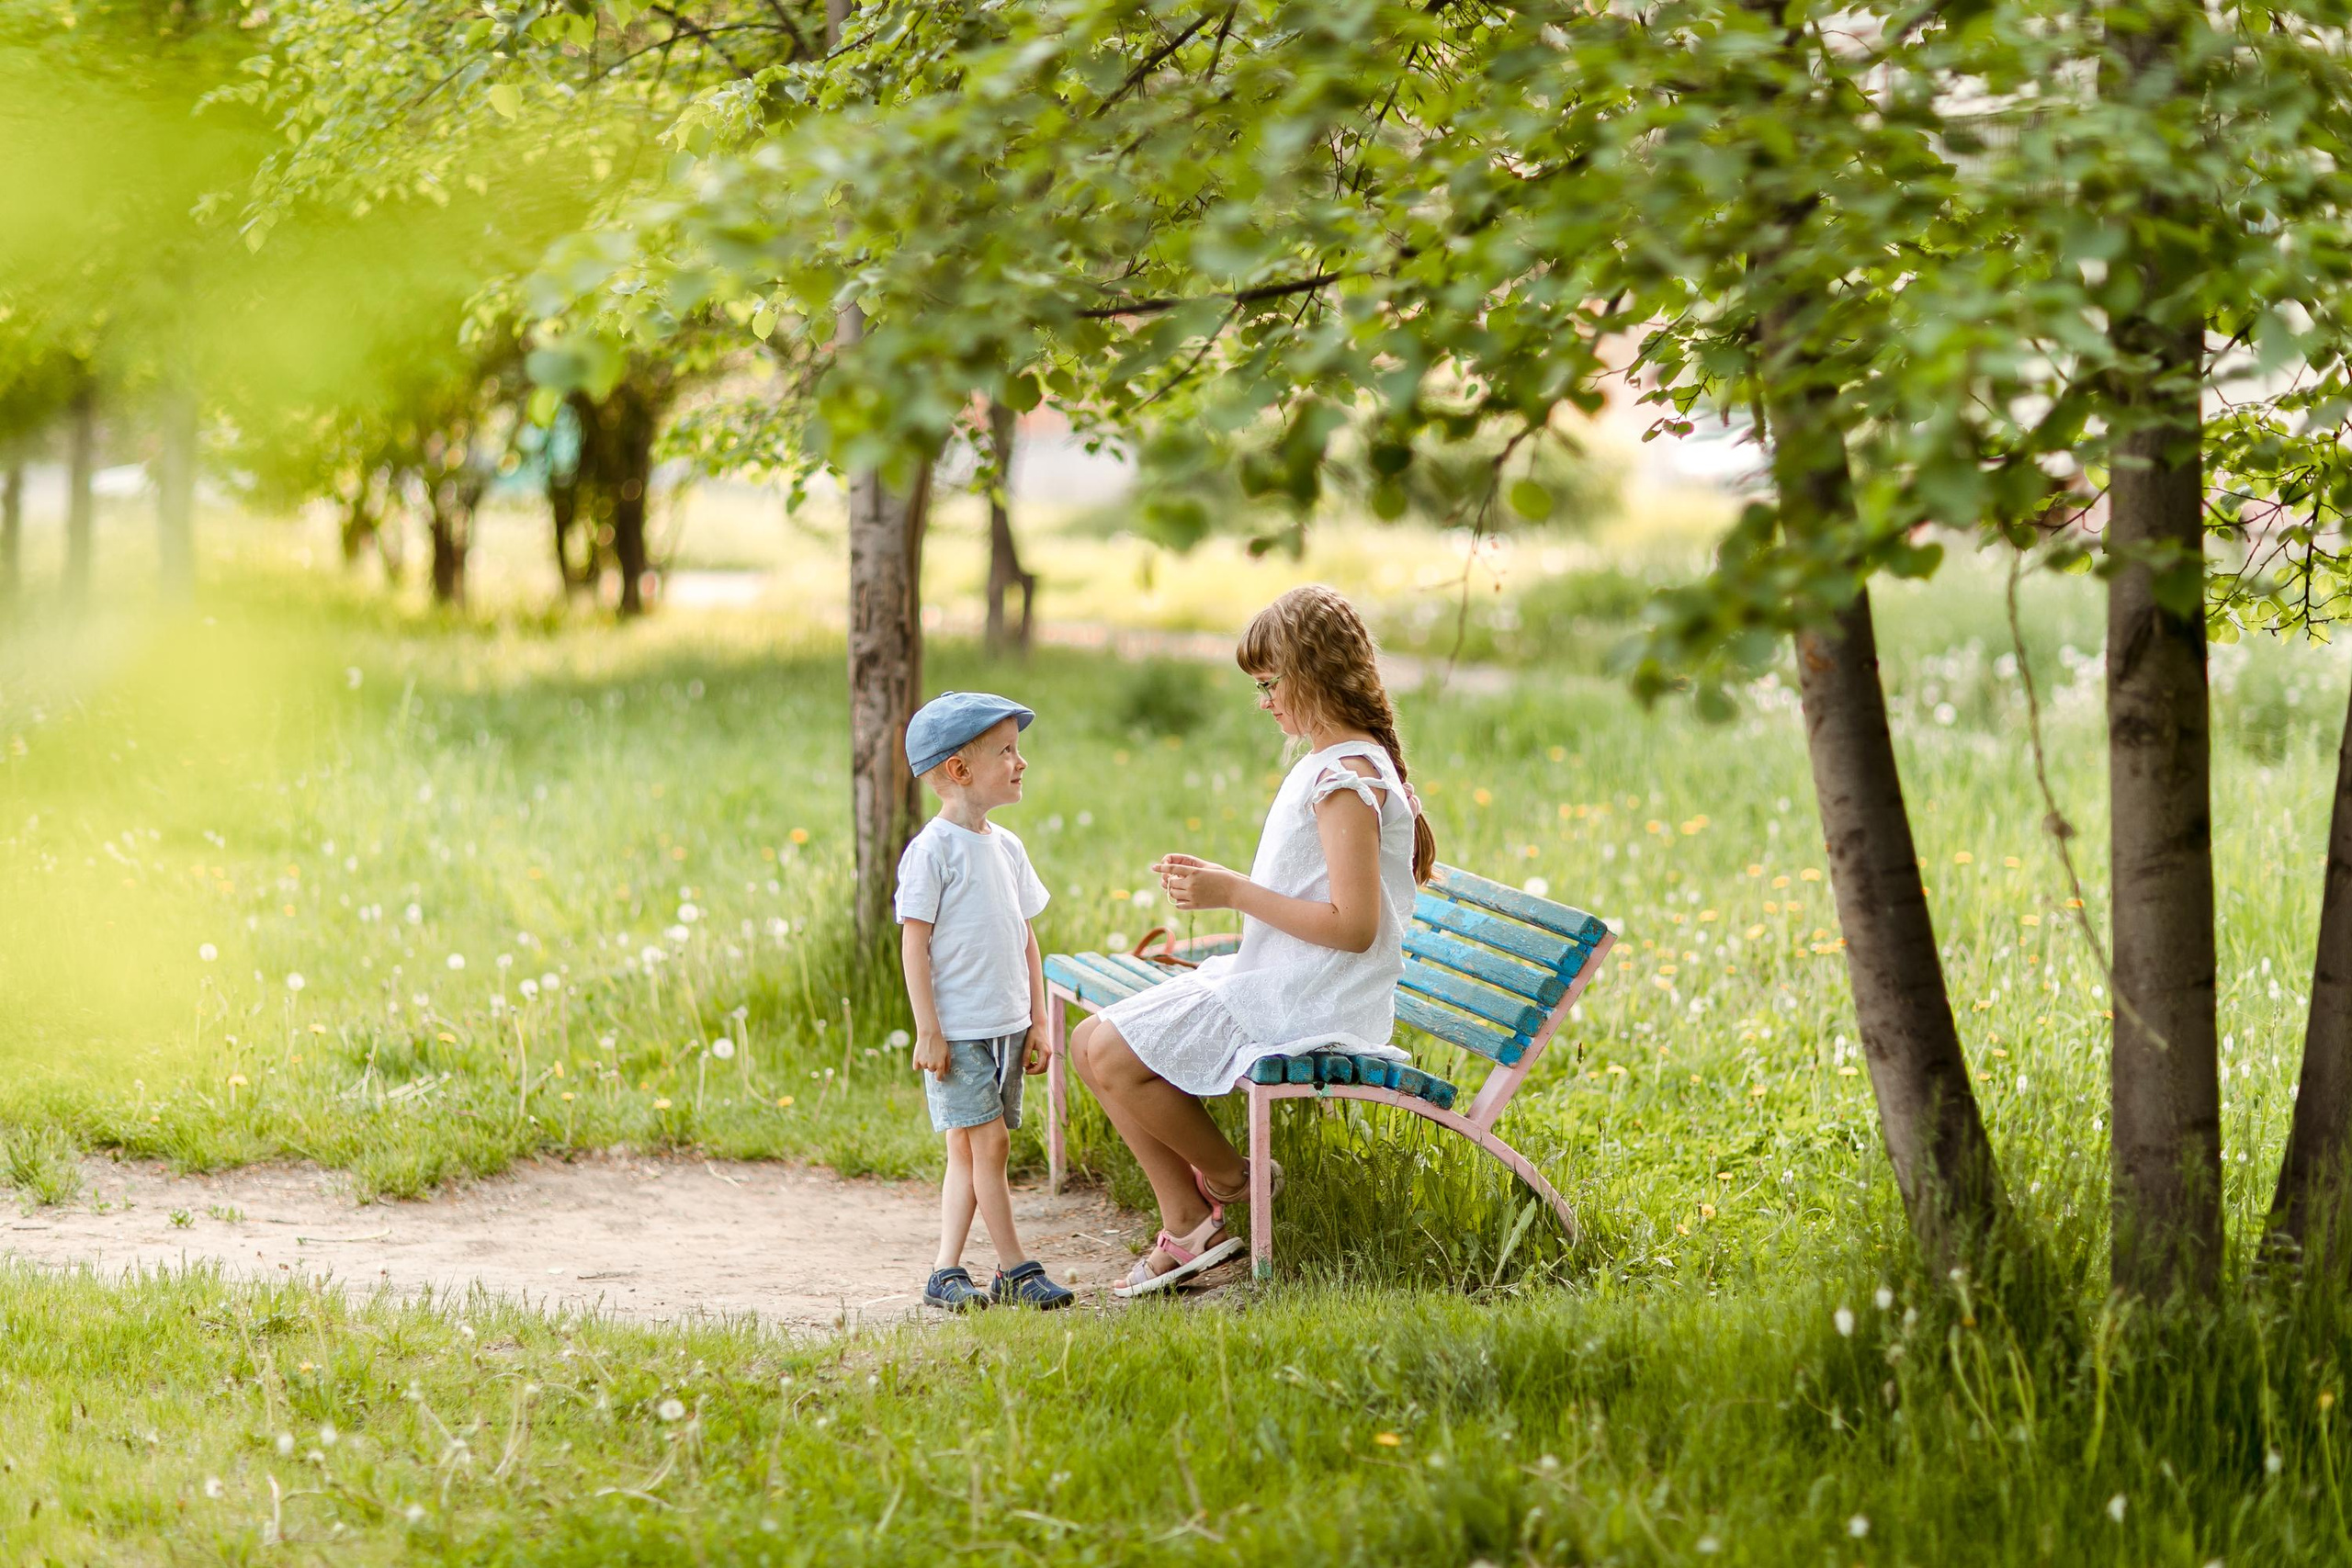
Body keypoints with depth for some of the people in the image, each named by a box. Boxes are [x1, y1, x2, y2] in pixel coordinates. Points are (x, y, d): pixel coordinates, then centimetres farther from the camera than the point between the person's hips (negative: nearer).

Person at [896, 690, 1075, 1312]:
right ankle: (1016, 1269, -4)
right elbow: (915, 941, -13)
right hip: (957, 1030, -7)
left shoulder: (1006, 847, 10)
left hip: (1005, 1027, 7)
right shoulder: (932, 850, -12)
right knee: (988, 1142, -8)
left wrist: (1037, 1020, 13)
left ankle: (945, 1271, 12)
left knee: (968, 1151, 8)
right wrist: (927, 1030, -16)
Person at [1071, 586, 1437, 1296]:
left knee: (1116, 1057, -15)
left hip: (1307, 1008, -11)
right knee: (1091, 1042, 6)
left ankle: (1228, 1177, 7)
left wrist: (1235, 892, -19)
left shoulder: (1348, 779, -19)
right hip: (1276, 983, 11)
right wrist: (1218, 882, 9)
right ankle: (1187, 1224, 6)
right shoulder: (1332, 764, 15)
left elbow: (1353, 925, -25)